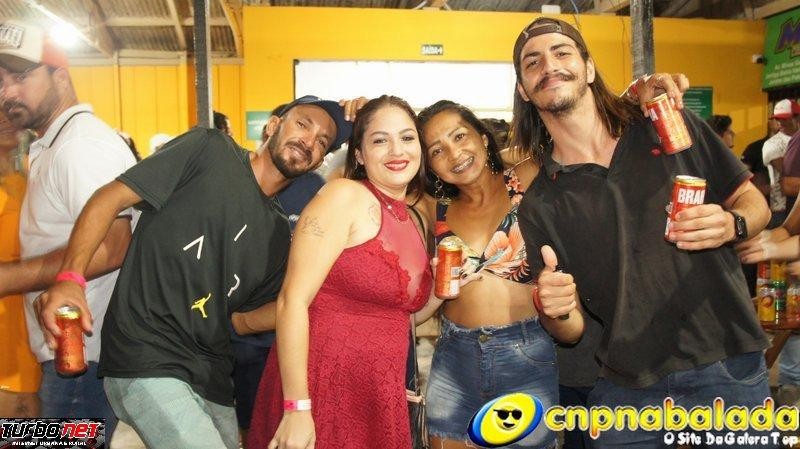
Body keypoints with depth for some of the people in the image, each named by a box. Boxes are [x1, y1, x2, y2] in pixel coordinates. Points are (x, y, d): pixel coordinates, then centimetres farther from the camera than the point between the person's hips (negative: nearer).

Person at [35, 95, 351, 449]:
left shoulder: (279, 234, 13)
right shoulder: (208, 150, -3)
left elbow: (240, 318, 13)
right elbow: (111, 197, -7)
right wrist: (71, 277, -20)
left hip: (211, 378, 7)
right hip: (144, 360, -7)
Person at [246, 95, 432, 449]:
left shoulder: (411, 220, 10)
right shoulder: (345, 197, -12)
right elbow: (293, 301, -18)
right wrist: (296, 408, -20)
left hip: (381, 399, 7)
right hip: (320, 393, -7)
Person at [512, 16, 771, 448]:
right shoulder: (538, 204, -2)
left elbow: (754, 202, 8)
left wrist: (731, 224, -15)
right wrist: (554, 307, -21)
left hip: (732, 368, 1)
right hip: (629, 392, 0)